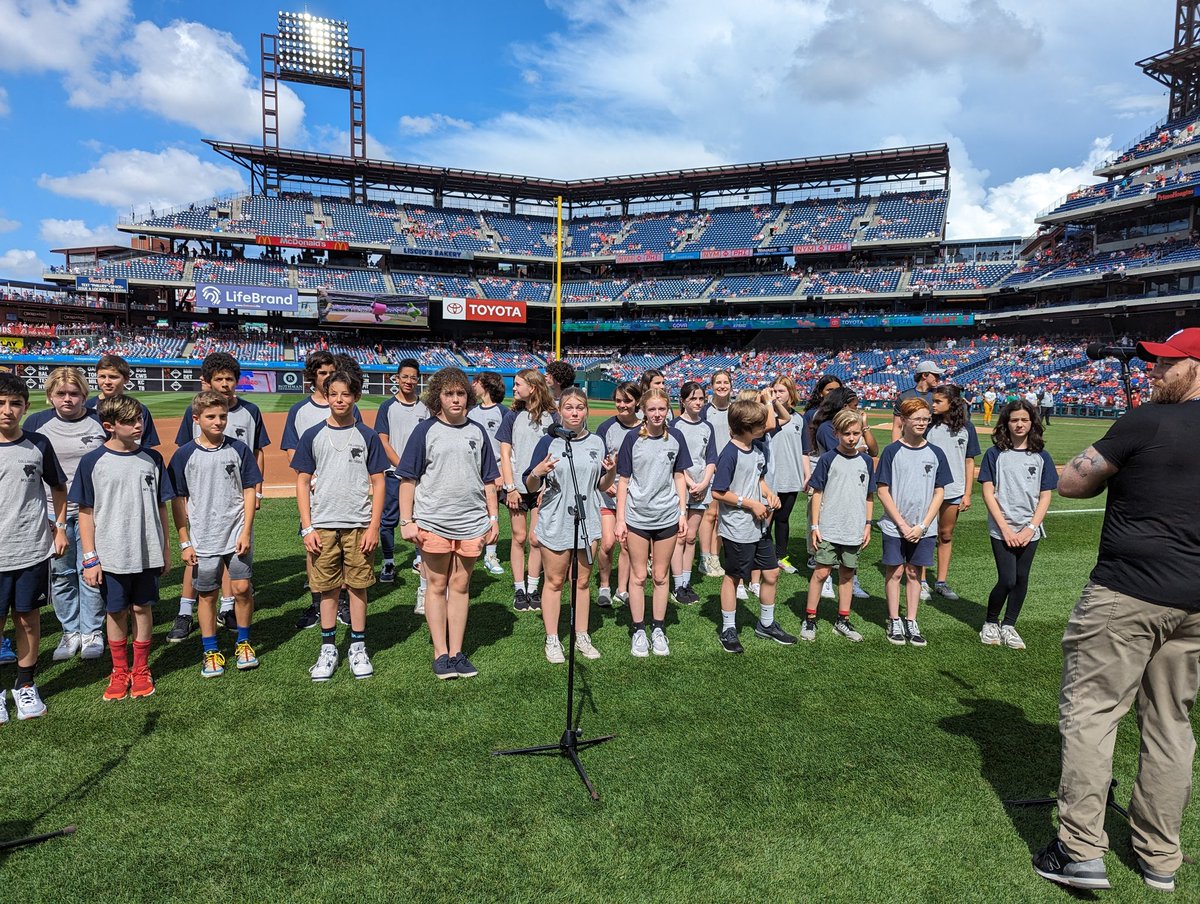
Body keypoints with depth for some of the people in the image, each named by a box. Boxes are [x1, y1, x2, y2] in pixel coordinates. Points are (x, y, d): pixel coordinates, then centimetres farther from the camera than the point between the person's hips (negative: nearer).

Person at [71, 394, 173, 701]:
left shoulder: (152, 458, 1)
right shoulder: (92, 462, -6)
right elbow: (86, 512, -3)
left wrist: (166, 549, 8)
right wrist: (90, 558, -5)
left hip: (147, 552, 2)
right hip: (111, 555, -1)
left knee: (142, 608, 10)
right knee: (116, 611, 9)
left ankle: (141, 670, 24)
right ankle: (119, 671, 26)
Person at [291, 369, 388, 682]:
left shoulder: (367, 436, 3)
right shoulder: (312, 436, 4)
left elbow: (378, 484, 3)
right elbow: (302, 483, 4)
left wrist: (374, 527, -4)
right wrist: (307, 528, -2)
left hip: (359, 525, 0)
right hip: (322, 525, 1)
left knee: (358, 586, 6)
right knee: (328, 588, 7)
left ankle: (358, 647, 19)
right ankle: (328, 648, 20)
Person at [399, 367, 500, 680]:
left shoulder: (477, 432, 9)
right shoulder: (425, 431, -1)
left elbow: (489, 480, 14)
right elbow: (408, 479, -1)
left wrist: (493, 518, 10)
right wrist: (407, 521, -6)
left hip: (471, 523, 3)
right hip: (433, 522, -3)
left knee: (460, 586, 9)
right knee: (437, 586, 5)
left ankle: (457, 652, 17)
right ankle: (440, 653, 15)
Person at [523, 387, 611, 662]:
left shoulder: (597, 443, 6)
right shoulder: (548, 442, -3)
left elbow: (602, 486, 12)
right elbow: (531, 487, -2)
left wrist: (611, 471, -7)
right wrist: (537, 472, -23)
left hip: (588, 523, 3)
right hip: (554, 523, -3)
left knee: (582, 581, 11)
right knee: (554, 581, 6)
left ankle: (582, 636, 24)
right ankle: (552, 640, 18)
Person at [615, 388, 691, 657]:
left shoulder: (675, 438, 0)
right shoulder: (633, 438, -6)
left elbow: (679, 477, 7)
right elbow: (623, 480, -2)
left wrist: (683, 513, 2)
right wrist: (620, 519, -5)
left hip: (667, 517, 2)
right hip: (636, 516, -2)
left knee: (661, 576, 10)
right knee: (638, 575, 6)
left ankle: (658, 629, 22)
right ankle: (638, 631, 18)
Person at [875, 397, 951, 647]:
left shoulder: (935, 453, 2)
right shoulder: (892, 452, -6)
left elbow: (939, 492, 3)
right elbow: (883, 491, -6)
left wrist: (923, 525, -7)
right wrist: (902, 524, -11)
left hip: (923, 528, 2)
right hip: (895, 526, -2)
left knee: (914, 573, 10)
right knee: (895, 572, 4)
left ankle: (911, 622, 19)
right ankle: (894, 622, 16)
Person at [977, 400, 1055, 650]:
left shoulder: (1041, 456, 5)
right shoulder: (995, 454, -1)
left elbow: (1045, 497, 4)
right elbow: (988, 493, -4)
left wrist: (1030, 528, -6)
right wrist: (1005, 528, -10)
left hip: (1029, 530, 3)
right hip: (1002, 529, -3)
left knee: (1021, 579, 6)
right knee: (1007, 580, -7)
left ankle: (1009, 626, 23)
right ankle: (990, 623, 15)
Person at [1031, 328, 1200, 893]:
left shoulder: (1146, 422, -11)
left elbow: (1068, 484, -8)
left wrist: (1117, 478, 10)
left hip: (1126, 593, -7)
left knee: (1089, 712, 1)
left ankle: (1081, 852, 2)